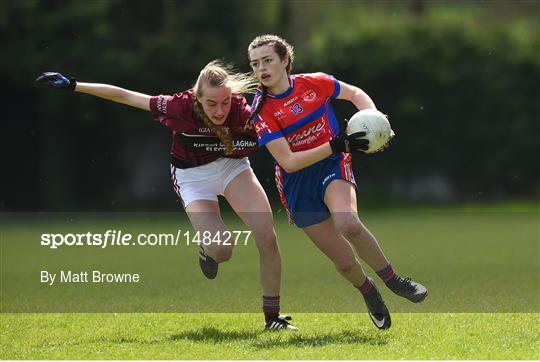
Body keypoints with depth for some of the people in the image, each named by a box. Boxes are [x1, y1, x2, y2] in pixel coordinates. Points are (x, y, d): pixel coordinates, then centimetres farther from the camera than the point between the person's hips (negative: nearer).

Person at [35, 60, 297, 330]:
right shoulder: (180, 107, -30)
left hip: (232, 166, 2)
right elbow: (125, 96, -20)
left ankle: (272, 316, 1)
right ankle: (207, 250, 19)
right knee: (221, 251, -21)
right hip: (193, 175, -1)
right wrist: (73, 86, -15)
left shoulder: (242, 112, -28)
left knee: (267, 239, -17)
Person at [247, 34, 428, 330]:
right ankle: (369, 294, 30)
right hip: (297, 184, 0)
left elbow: (355, 94, 14)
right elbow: (288, 162, -16)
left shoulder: (314, 83, -5)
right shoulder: (261, 110, -10)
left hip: (332, 166, 0)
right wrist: (335, 145, -25)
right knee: (344, 262, -4)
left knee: (348, 223, -34)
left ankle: (392, 280, -14)